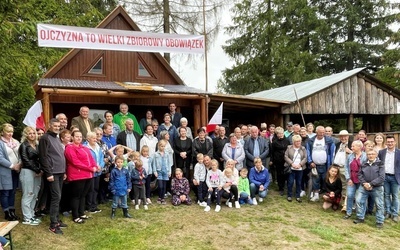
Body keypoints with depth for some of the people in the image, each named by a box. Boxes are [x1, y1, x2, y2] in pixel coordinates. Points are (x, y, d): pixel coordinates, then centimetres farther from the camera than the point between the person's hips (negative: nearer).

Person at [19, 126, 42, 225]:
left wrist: (40, 170, -4)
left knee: (34, 195, 9)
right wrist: (37, 170, -12)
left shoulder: (36, 145, 14)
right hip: (27, 172, -6)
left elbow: (38, 159, 12)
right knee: (28, 195, -3)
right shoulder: (23, 145, -4)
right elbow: (26, 160, -11)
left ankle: (31, 215, 18)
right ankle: (27, 218, 4)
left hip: (37, 172, 6)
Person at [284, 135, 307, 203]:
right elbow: (286, 156, -4)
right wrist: (292, 163, -14)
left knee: (299, 183, 8)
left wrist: (300, 164, -13)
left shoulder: (303, 149, 4)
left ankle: (298, 196, 20)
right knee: (290, 182, 2)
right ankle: (289, 196, 16)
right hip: (291, 168, -2)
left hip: (300, 169, 2)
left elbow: (305, 158, 0)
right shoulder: (289, 147, 0)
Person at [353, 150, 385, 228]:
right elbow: (360, 175, 8)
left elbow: (381, 177, -11)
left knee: (379, 205, 3)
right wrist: (364, 183, -10)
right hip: (364, 187, 3)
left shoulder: (380, 164, -2)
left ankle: (380, 221, 18)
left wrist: (371, 184, -16)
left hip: (377, 188, -3)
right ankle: (360, 218, 16)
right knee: (359, 201, 1)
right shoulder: (364, 164, 10)